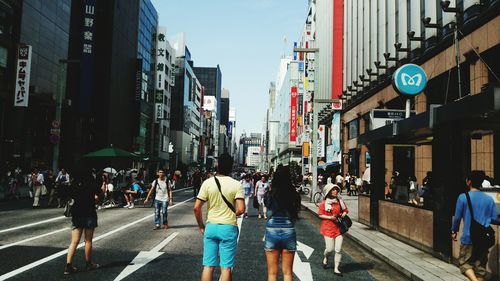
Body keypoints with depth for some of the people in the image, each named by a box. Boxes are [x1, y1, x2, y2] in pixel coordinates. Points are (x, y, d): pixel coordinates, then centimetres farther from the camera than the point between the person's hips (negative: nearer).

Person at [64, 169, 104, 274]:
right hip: (89, 214, -2)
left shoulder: (73, 186, -1)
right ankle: (88, 264, 21)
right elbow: (100, 194, 1)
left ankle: (68, 266, -2)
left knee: (74, 242, 5)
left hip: (76, 215, 3)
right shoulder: (92, 185, -8)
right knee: (88, 241, 9)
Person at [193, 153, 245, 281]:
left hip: (211, 227, 2)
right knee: (226, 267, 6)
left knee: (208, 266, 9)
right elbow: (241, 209, -14)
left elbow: (196, 208, -4)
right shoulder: (236, 184, -7)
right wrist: (231, 214, 8)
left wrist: (201, 226, 9)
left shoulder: (207, 183, -3)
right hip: (228, 228, -2)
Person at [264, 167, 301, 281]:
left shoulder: (270, 195, -7)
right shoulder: (294, 195, -5)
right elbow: (296, 214, 3)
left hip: (272, 232, -1)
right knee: (287, 272, 13)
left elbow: (268, 213, 1)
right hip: (289, 232, 1)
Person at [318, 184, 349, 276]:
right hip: (328, 228, -3)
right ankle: (325, 257, 34)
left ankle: (336, 269, 10)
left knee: (338, 249, -1)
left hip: (339, 228, 3)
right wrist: (330, 217, -15)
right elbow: (320, 215, -3)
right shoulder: (324, 203, -4)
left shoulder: (340, 201, 6)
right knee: (330, 249, -1)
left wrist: (343, 214, -5)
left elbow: (345, 211, 16)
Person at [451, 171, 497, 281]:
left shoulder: (463, 197, -8)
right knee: (480, 266, 12)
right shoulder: (489, 199, 1)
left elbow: (457, 217, -5)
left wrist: (454, 231, 10)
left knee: (465, 263, 7)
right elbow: (493, 218, 5)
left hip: (468, 237, -3)